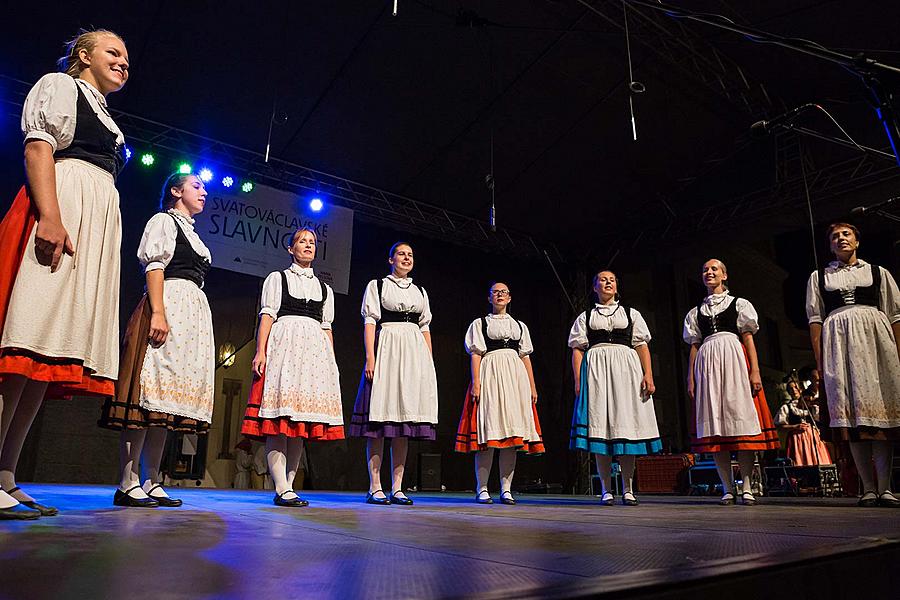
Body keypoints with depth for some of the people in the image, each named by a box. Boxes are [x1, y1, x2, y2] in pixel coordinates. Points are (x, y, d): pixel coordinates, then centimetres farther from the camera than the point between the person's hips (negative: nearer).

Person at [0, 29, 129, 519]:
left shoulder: (106, 118, 32)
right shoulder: (59, 85, 10)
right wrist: (50, 216, -22)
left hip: (100, 218, 8)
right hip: (61, 204, -8)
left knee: (51, 347, -2)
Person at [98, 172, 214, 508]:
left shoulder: (193, 234, 29)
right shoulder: (164, 220, 6)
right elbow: (154, 266, -8)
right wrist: (158, 313, -20)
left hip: (195, 313, 8)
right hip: (168, 305, -8)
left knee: (169, 398, 3)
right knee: (151, 391, -14)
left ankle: (151, 482, 4)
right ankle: (128, 484, -12)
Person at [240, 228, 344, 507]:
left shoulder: (324, 288, 24)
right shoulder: (277, 278, 13)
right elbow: (267, 315, 3)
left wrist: (332, 361, 10)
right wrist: (260, 351, -10)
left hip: (315, 349, 4)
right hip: (283, 344, -4)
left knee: (302, 418, -1)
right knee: (279, 418, -13)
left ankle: (288, 484, 2)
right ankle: (282, 490, -15)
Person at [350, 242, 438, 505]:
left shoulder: (420, 291, 22)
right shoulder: (377, 285, 9)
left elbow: (425, 327, 18)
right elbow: (369, 321, 0)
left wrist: (430, 363, 9)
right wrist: (370, 356, -12)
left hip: (415, 351, 4)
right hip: (386, 347, -4)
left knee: (404, 421, 1)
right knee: (379, 420, -7)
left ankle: (397, 488, 5)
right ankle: (375, 488, -3)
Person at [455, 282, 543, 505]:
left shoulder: (519, 326, 21)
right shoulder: (480, 323, 12)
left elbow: (526, 357, 16)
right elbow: (476, 354, 2)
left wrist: (532, 386, 8)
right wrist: (476, 383, -10)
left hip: (515, 377, 3)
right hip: (490, 374, -3)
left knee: (512, 431, -2)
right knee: (488, 429, -9)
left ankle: (506, 489, 3)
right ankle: (482, 489, -3)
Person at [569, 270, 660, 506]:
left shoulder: (631, 314, 19)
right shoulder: (585, 317, 17)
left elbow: (642, 345, 10)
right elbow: (577, 349, 8)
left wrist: (648, 375, -4)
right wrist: (578, 380, -5)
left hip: (626, 368, 1)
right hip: (595, 369, 0)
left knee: (626, 424, -3)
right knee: (599, 425, -5)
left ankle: (627, 490, 4)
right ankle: (606, 490, 1)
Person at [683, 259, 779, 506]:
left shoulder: (739, 304, 13)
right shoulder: (696, 312, 20)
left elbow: (748, 339, 4)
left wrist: (755, 371, -8)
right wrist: (691, 379, 7)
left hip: (734, 358, -2)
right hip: (707, 362, 3)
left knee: (740, 417, -10)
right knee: (714, 424, -3)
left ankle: (747, 487, -6)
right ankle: (728, 488, 1)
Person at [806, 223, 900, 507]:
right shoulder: (818, 277, 16)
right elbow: (815, 320, 9)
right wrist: (819, 360, -1)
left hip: (875, 338, 0)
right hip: (838, 340, 0)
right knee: (851, 411, -5)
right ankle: (868, 487, -3)